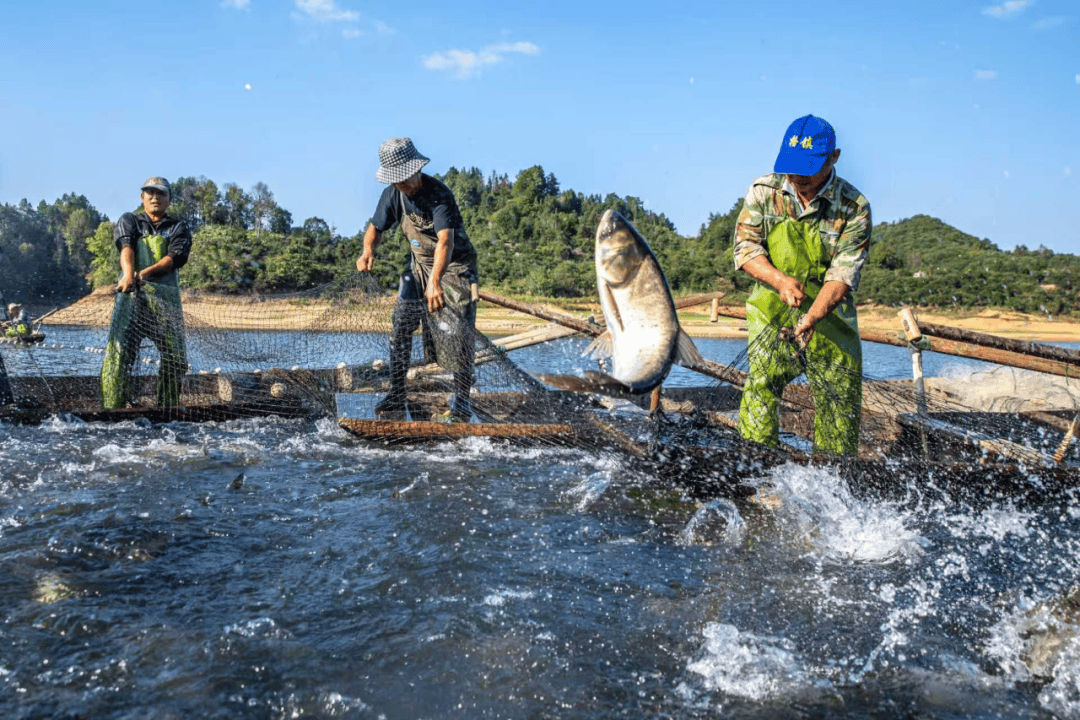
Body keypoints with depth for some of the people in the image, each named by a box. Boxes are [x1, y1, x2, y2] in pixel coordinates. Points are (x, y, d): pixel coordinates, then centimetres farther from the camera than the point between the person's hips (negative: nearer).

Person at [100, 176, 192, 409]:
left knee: (176, 359, -2)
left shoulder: (179, 228, 18)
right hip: (131, 295, -1)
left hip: (166, 297, 1)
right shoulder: (129, 221, 17)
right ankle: (112, 410, -10)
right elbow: (125, 247, -5)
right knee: (118, 355, -12)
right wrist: (129, 274, -27)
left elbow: (176, 257, -2)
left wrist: (145, 273, -20)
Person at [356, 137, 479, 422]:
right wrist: (368, 249, -20)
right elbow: (376, 227, 5)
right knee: (400, 328, 1)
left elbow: (445, 241, -40)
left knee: (456, 332, -10)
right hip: (418, 265, 6)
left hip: (454, 266, -6)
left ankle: (462, 400, 5)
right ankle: (396, 397, 10)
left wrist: (435, 281, -55)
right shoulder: (393, 194, -7)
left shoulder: (439, 194, -27)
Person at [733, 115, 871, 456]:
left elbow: (843, 273, -16)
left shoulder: (854, 208, -9)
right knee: (762, 381, -14)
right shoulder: (764, 190, -3)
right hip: (773, 309, 0)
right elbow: (745, 247, -5)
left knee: (841, 395, 5)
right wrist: (780, 279, -24)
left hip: (829, 313, 0)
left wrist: (812, 317, -32)